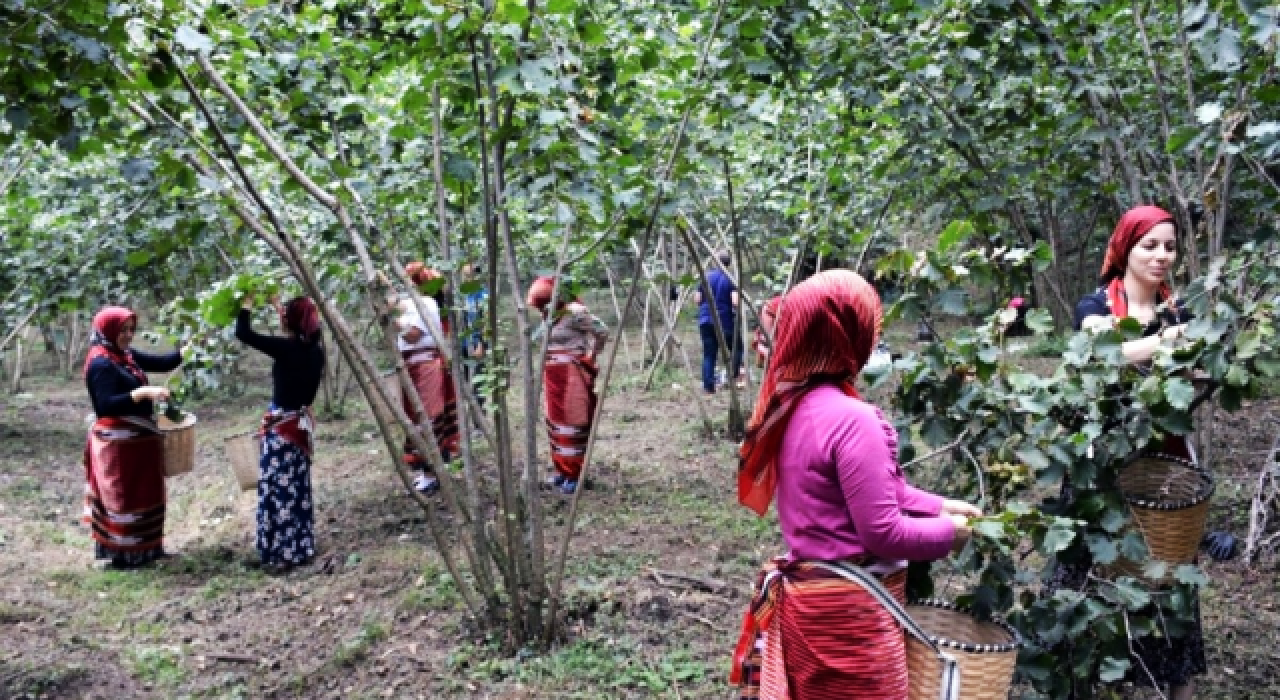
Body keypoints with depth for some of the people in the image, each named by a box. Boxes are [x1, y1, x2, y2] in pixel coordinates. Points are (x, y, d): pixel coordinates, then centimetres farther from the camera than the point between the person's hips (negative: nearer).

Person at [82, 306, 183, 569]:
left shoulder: (127, 355, 8)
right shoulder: (101, 363, -17)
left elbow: (163, 363, 10)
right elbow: (107, 405, -24)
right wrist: (143, 392, -31)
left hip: (139, 438, 9)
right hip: (118, 442, -9)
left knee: (145, 494, 15)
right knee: (122, 497, -1)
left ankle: (145, 548, 25)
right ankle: (118, 554, 8)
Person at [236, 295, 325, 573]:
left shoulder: (286, 348, -19)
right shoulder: (316, 349, 0)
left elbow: (243, 333, -16)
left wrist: (247, 302, -3)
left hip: (281, 425, -8)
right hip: (302, 423, 8)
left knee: (278, 489, -1)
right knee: (298, 488, 17)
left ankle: (283, 553, 2)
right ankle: (301, 547, 25)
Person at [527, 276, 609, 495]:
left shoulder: (574, 312, -16)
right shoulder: (547, 316, 7)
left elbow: (602, 331, -14)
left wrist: (590, 356, -5)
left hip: (573, 374, -8)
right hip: (552, 376, 8)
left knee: (573, 422, -3)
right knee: (555, 421, 14)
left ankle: (575, 475, 5)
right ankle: (562, 469, 27)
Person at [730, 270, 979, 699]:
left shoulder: (792, 404, 2)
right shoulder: (851, 419, -24)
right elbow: (882, 532, -20)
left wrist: (938, 506, 10)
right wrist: (947, 531, -5)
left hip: (806, 597, 9)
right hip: (848, 610, -8)